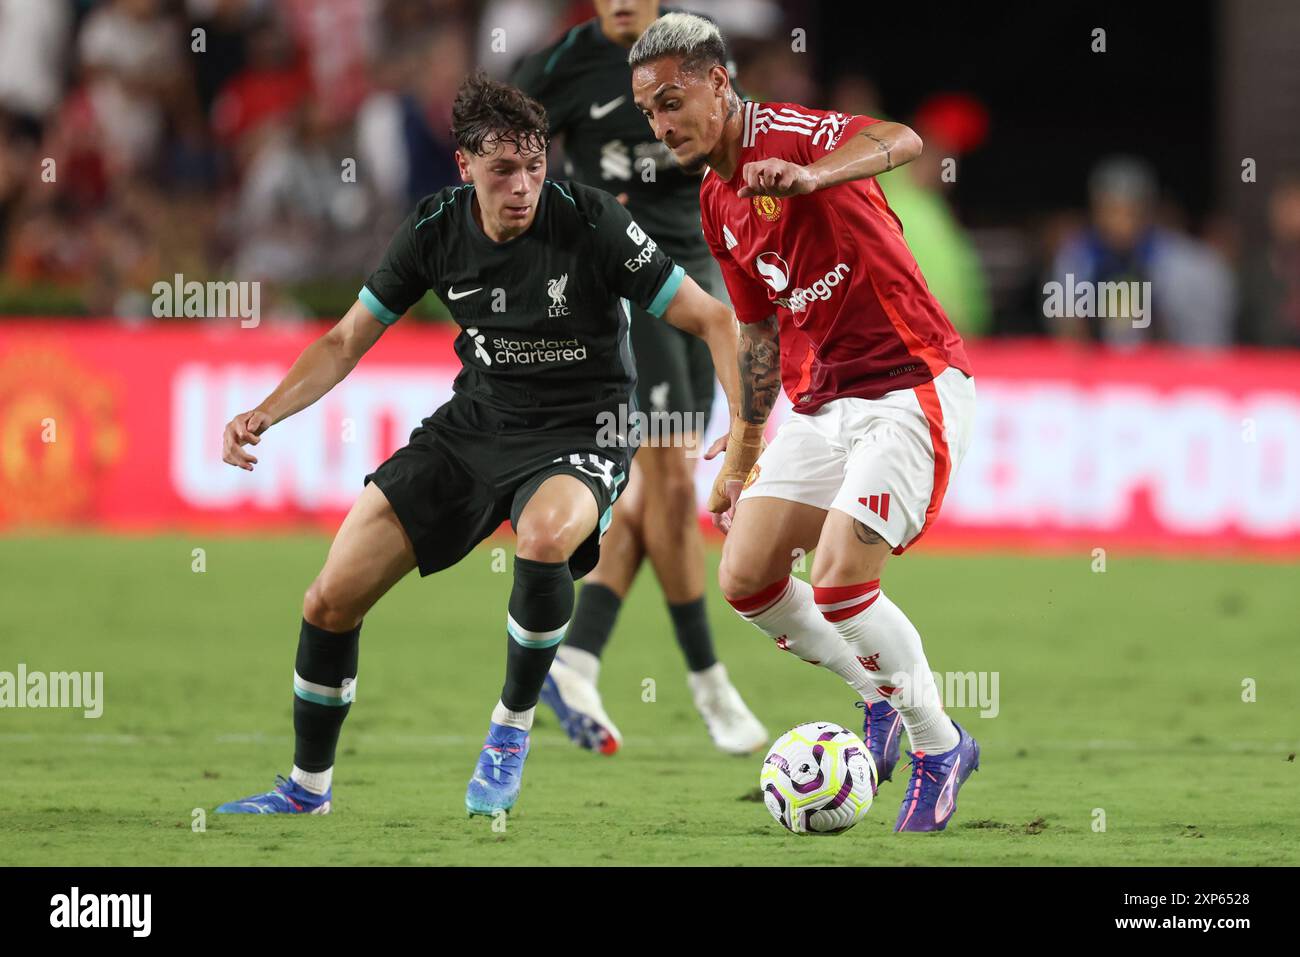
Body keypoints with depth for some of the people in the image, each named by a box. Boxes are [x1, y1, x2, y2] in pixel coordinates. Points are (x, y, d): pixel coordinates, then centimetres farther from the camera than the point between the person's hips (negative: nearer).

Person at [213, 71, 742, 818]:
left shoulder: (591, 223, -19)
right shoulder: (438, 230, -6)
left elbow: (712, 318, -15)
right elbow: (348, 340, 5)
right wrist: (265, 413, -9)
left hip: (577, 434, -4)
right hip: (475, 422, 4)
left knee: (545, 534, -41)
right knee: (331, 601, -2)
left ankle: (512, 728, -14)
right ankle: (309, 789, 23)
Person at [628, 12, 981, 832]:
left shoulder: (784, 134, -14)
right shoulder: (717, 205, 12)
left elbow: (902, 142, -36)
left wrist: (809, 177, -54)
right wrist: (741, 457, 24)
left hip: (913, 387, -8)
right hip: (825, 400, 9)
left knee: (840, 581, -19)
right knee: (745, 578, -1)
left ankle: (941, 746, 3)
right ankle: (882, 698, 21)